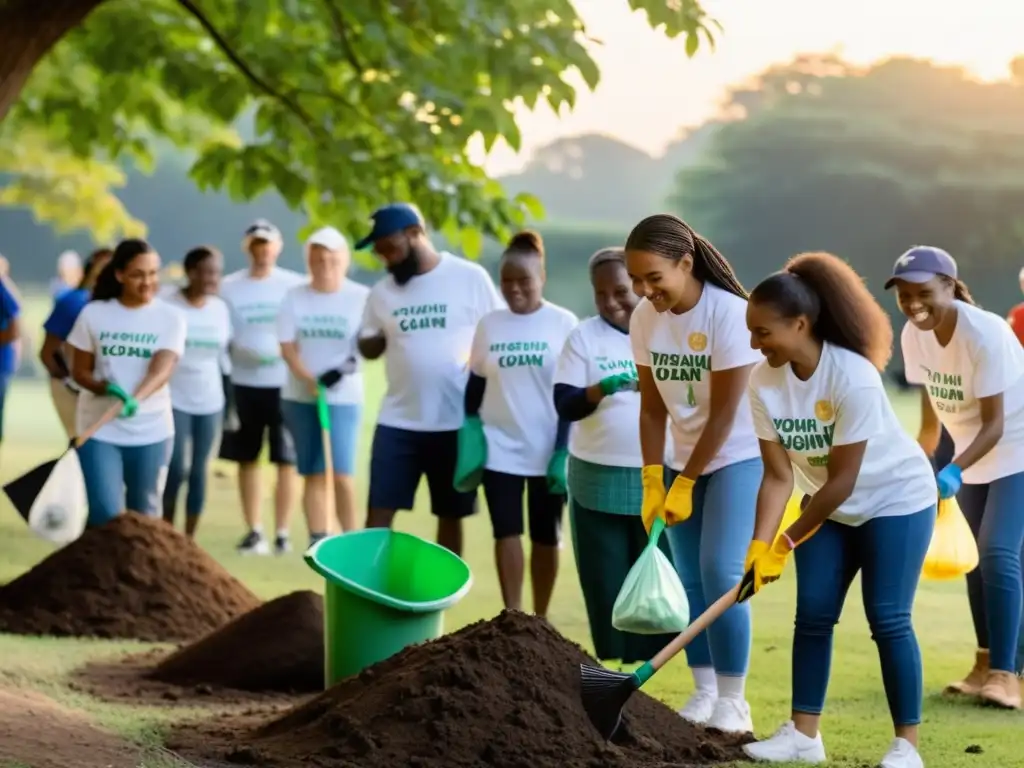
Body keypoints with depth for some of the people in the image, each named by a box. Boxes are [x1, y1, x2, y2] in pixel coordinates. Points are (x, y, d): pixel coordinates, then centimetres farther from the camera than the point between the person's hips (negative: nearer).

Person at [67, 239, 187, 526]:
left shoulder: (171, 317, -3)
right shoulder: (94, 314, -2)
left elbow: (163, 368, -16)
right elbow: (80, 370, 3)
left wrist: (136, 398, -36)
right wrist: (105, 388, -19)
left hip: (151, 430, 1)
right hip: (99, 429, -1)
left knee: (144, 512, 11)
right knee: (105, 513, -8)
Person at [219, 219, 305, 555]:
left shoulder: (295, 285, 2)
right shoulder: (229, 287, 6)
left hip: (285, 384, -2)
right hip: (244, 383, 2)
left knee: (287, 461, -2)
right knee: (247, 459, 6)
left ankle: (282, 532, 4)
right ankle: (254, 531, 14)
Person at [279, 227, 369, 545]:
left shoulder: (361, 297, -4)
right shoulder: (295, 296, 5)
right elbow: (287, 346, 0)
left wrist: (349, 365, -23)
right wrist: (310, 380, -15)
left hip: (344, 397, -3)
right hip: (299, 397, 3)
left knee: (342, 474, -11)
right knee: (313, 473, 6)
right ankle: (317, 541, 9)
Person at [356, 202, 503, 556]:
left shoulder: (470, 278, -4)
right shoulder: (383, 291, 7)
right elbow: (369, 348, 16)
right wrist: (372, 340, -8)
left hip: (457, 421, -3)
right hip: (398, 421, 3)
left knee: (451, 516, 7)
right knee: (379, 512, -2)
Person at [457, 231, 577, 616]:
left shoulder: (564, 324, -4)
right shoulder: (489, 324, 4)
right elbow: (475, 386, 8)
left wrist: (566, 451, -9)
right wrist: (469, 443, -2)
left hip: (549, 450, -1)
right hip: (500, 447, 1)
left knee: (546, 536, 8)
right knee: (507, 532, -2)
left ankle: (540, 620, 19)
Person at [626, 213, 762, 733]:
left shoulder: (728, 313, -23)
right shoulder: (645, 318, -6)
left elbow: (724, 412, -20)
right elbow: (653, 405, 0)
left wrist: (685, 485, -17)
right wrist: (652, 481, -7)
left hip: (738, 455, -6)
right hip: (684, 459, 6)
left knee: (720, 573, -13)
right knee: (691, 579, 5)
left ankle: (733, 703, -6)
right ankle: (704, 694, 13)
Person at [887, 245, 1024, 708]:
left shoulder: (985, 334, -29)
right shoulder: (914, 336, -9)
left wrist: (955, 470, -41)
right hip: (973, 451, 7)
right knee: (975, 554, 12)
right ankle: (987, 665, 24)